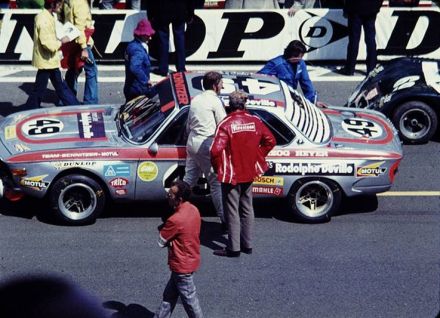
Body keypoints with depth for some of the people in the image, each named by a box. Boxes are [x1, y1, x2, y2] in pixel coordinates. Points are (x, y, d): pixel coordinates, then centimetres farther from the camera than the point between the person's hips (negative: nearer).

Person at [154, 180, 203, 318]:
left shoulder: (175, 220, -29)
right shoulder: (194, 210, -3)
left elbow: (161, 242, -16)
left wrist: (162, 228, 1)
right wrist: (166, 228, -2)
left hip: (182, 265, -9)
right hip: (190, 259, 9)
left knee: (189, 299, 7)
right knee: (169, 295, 20)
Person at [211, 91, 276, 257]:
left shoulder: (226, 124, -19)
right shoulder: (255, 121, -3)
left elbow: (216, 150, -26)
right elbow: (270, 141, 3)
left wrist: (218, 168, -9)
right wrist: (257, 157, 11)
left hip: (231, 174, -5)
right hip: (249, 172, 5)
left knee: (232, 212, 4)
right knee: (247, 209, 18)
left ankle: (233, 248, 9)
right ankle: (247, 244, 26)